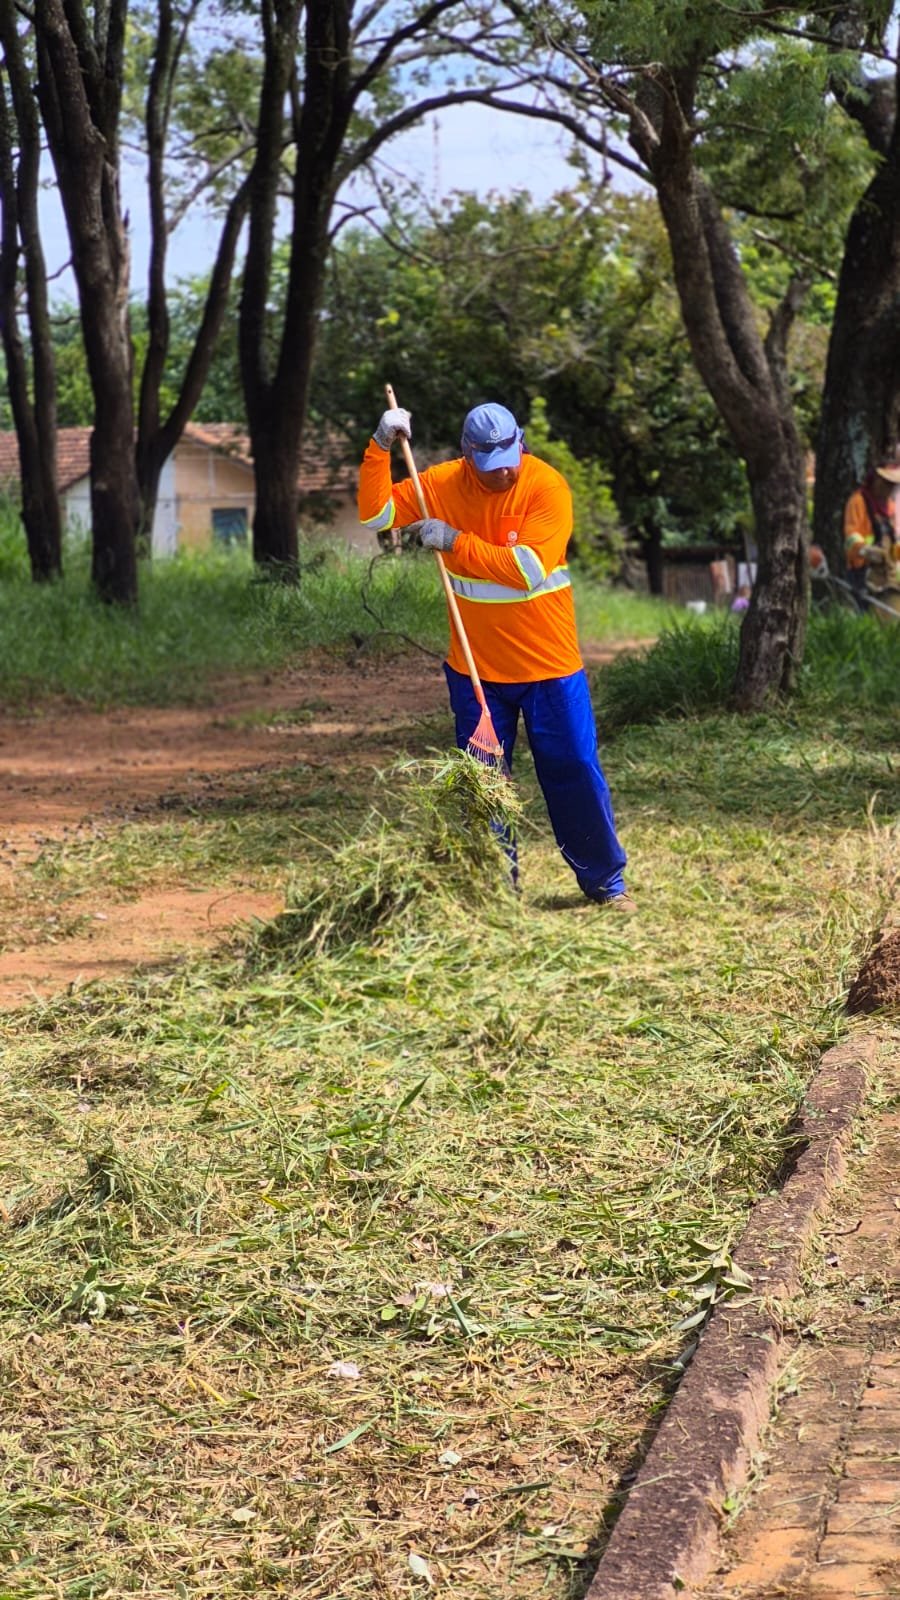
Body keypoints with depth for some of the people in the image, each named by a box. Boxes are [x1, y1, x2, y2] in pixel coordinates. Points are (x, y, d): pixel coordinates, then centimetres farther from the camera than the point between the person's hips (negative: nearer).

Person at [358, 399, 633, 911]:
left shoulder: (547, 486, -14)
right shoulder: (442, 485, -2)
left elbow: (528, 568, -24)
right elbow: (376, 514, -3)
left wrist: (455, 541, -23)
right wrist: (380, 448, -15)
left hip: (550, 663, -3)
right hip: (477, 667, 3)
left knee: (576, 771, 3)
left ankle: (605, 880, 18)